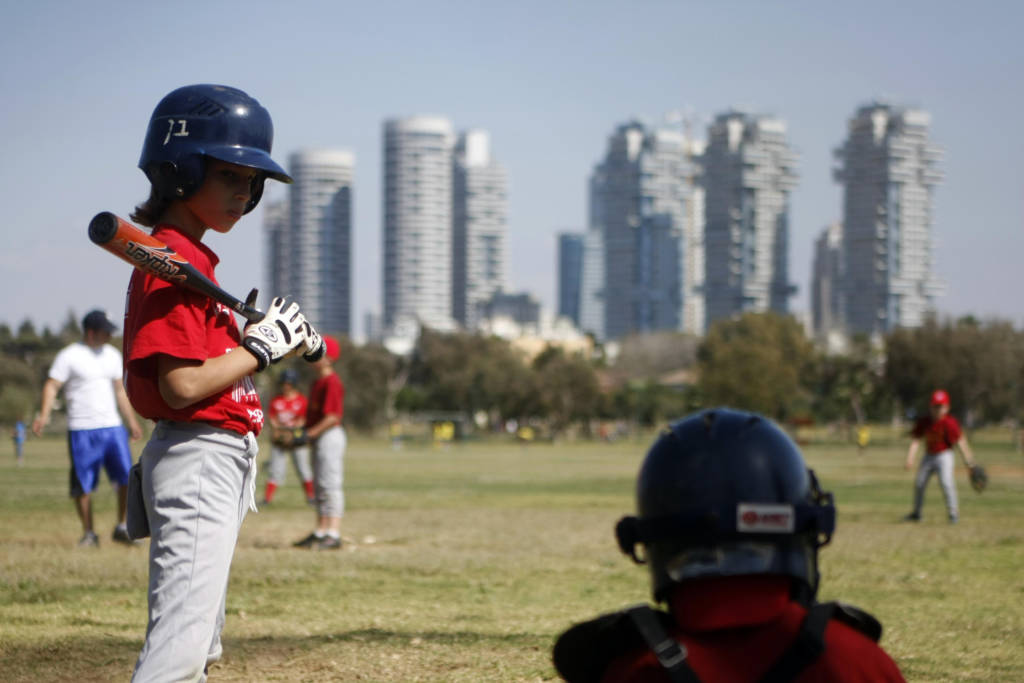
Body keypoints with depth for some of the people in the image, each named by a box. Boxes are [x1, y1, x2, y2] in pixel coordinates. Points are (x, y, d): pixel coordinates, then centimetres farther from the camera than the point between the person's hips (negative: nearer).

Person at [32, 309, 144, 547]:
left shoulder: (112, 355, 15)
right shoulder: (69, 356, -4)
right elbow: (52, 385, -9)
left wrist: (131, 420, 24)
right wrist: (44, 414, -23)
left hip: (113, 427, 5)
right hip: (82, 430, -5)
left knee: (127, 477, -4)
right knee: (83, 484, -1)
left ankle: (121, 528, 8)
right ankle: (89, 534, 10)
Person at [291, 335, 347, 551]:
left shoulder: (332, 382, -15)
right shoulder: (318, 382, 17)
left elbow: (333, 417, -21)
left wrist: (308, 435, -21)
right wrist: (299, 433, 10)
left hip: (330, 436, -11)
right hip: (318, 438, 11)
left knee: (330, 486, -11)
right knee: (320, 486, 14)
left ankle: (334, 535, -12)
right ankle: (321, 532, 21)